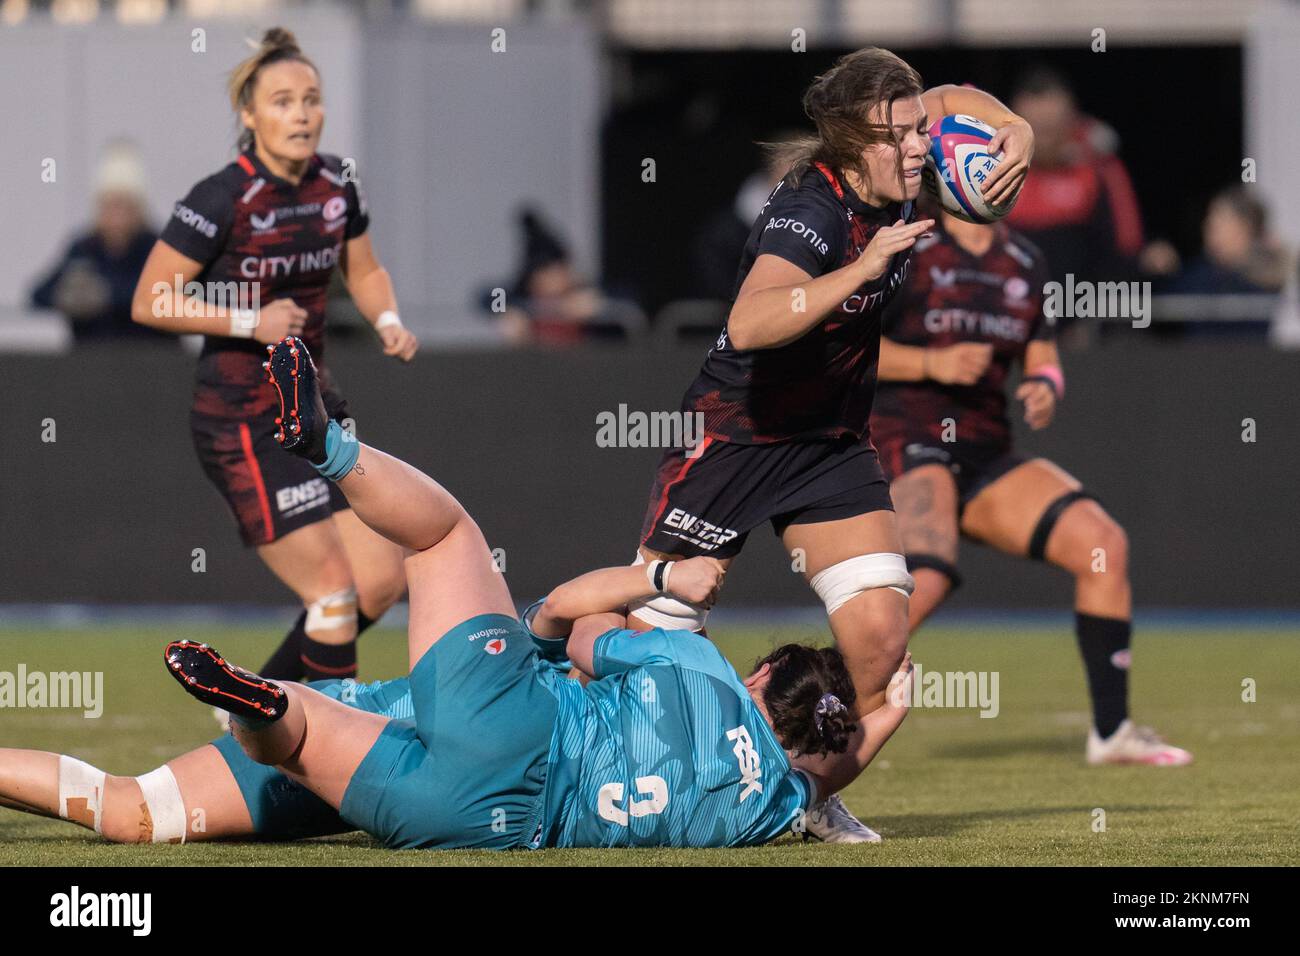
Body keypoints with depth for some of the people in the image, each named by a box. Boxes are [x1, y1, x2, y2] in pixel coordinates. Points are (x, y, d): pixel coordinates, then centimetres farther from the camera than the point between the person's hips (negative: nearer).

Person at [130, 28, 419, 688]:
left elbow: (364, 271, 19)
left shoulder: (337, 186, 2)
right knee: (334, 593, -10)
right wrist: (250, 321, -23)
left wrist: (388, 321, -1)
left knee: (380, 582, 3)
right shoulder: (222, 200, -18)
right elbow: (149, 302, -16)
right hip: (242, 427, -8)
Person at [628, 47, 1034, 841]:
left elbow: (950, 100, 15)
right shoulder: (810, 210, -28)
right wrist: (862, 268, -48)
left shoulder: (892, 183, -7)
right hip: (735, 438, -6)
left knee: (882, 640, -7)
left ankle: (814, 796, 13)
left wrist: (1015, 129, -5)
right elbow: (749, 325, -46)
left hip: (834, 445, 6)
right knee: (646, 642, -1)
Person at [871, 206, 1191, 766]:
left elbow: (1043, 360, 19)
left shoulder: (1024, 263, 14)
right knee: (924, 583, -32)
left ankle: (1112, 732, 0)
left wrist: (1045, 388, -5)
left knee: (1104, 543, -10)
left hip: (986, 453, 6)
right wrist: (932, 363, -20)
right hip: (906, 441, -6)